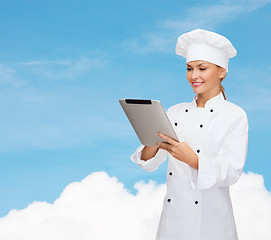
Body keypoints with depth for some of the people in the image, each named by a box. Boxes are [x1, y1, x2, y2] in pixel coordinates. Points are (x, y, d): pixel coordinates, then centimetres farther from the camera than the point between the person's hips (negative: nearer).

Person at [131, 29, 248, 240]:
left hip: (210, 221, -3)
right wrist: (153, 142, -19)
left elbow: (231, 173, -14)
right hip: (172, 219, 4)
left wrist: (192, 159, -29)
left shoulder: (235, 116, -4)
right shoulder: (175, 112, 8)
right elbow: (149, 164, 3)